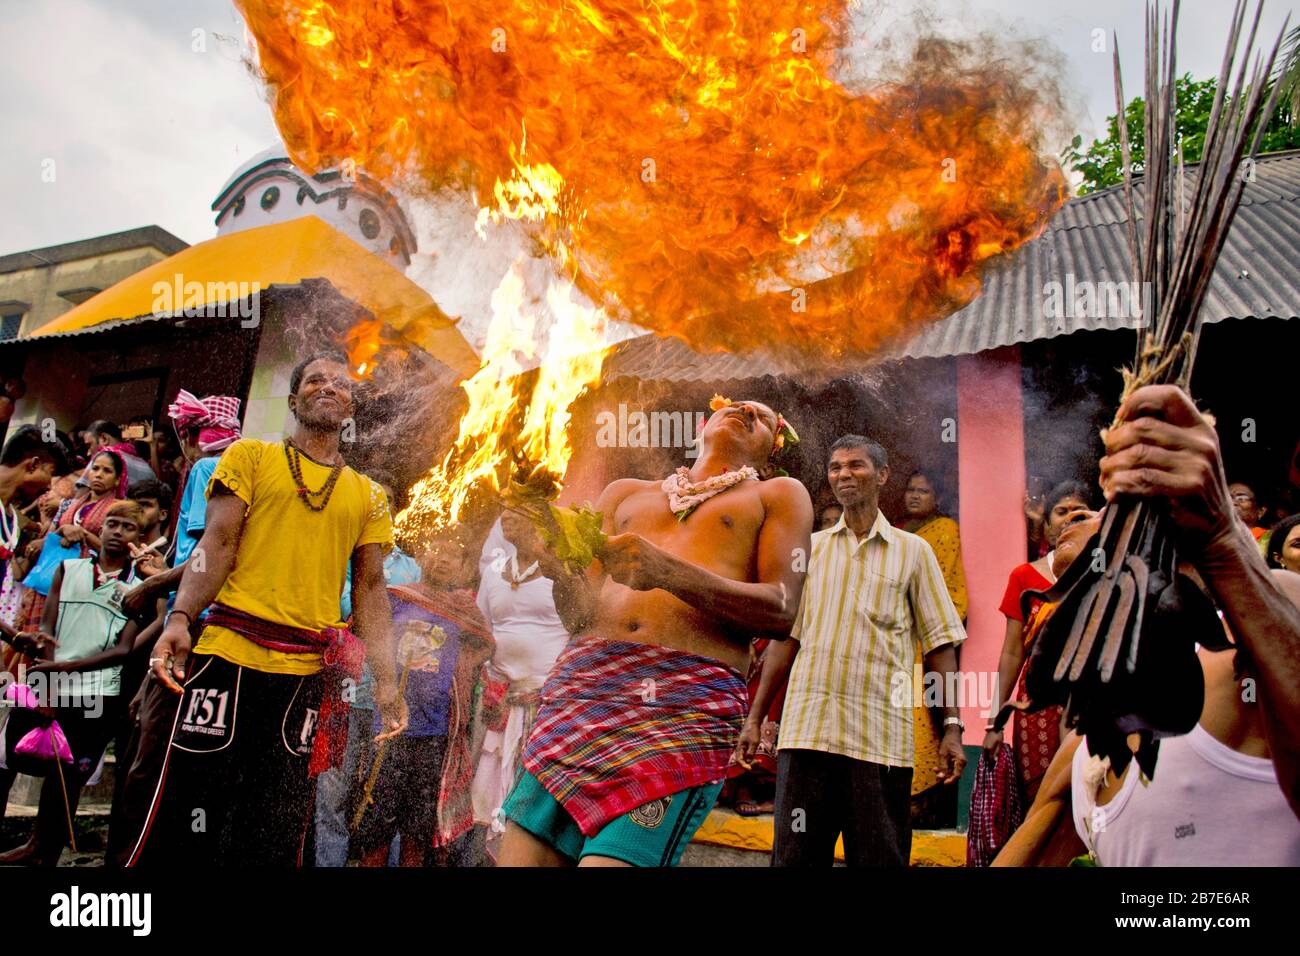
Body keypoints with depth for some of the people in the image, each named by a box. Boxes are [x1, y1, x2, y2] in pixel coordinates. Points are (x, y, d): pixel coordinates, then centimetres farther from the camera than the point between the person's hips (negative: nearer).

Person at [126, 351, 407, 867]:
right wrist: (180, 617, -16)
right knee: (185, 824, 0)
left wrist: (385, 680, 2)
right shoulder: (250, 455, 10)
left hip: (311, 672, 2)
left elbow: (371, 588, 11)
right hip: (230, 653, -2)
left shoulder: (367, 495, 15)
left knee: (275, 835, 7)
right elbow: (218, 543, 1)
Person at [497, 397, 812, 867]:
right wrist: (559, 566, -6)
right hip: (584, 680, 3)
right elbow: (582, 616, 17)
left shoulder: (778, 495, 18)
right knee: (523, 855, -7)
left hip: (690, 699, -3)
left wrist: (668, 571, -13)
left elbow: (781, 612, 1)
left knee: (613, 857, -18)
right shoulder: (626, 494, 26)